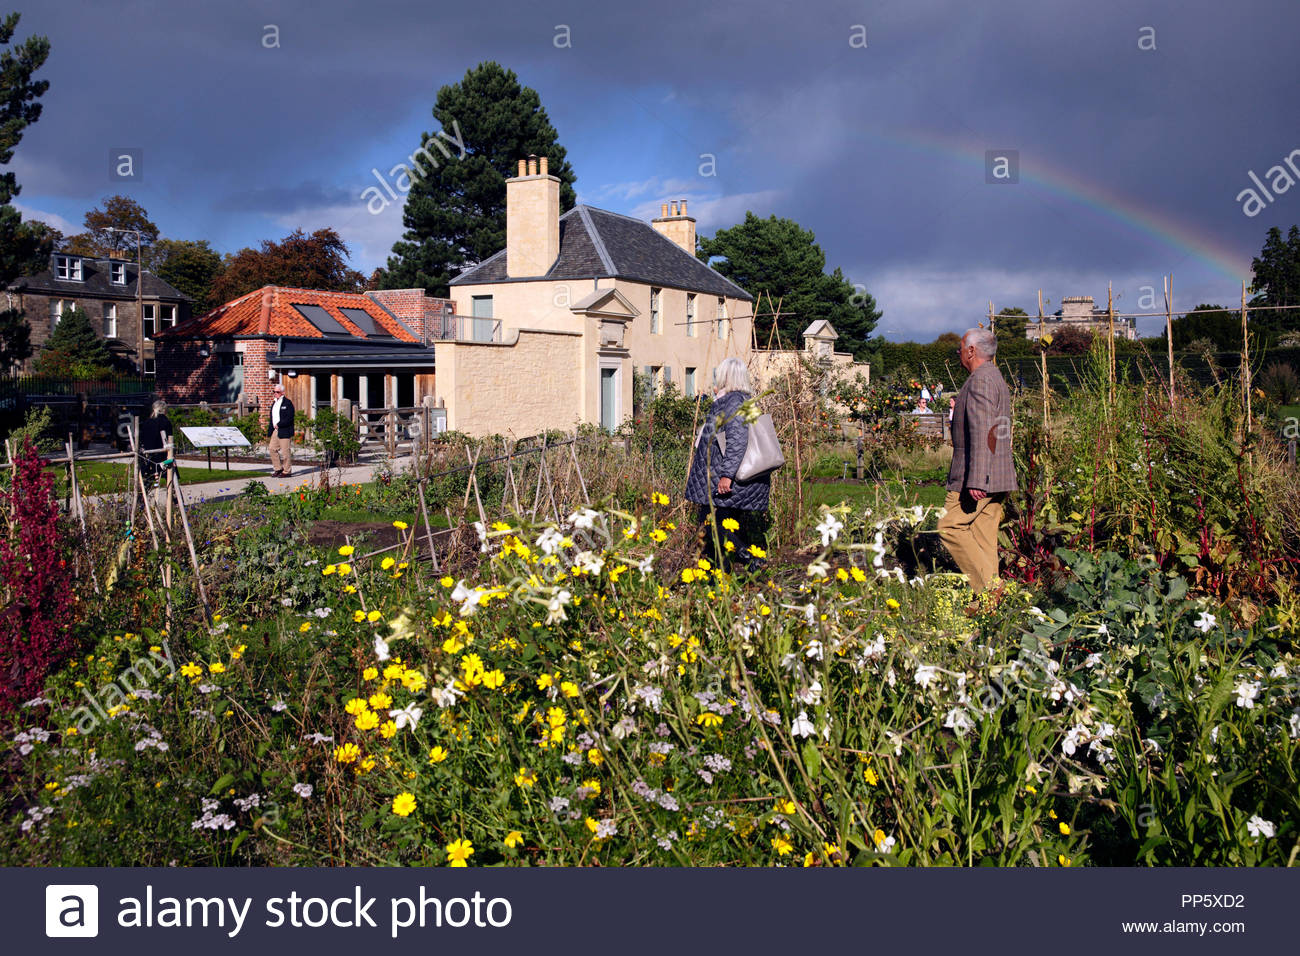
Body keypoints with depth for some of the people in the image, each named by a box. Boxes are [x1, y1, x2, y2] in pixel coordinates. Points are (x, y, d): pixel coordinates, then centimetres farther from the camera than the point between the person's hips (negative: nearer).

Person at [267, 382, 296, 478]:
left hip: (284, 432, -8)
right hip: (275, 431, 8)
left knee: (285, 451, -4)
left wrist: (279, 425, -16)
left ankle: (287, 471, 4)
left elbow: (289, 419, -15)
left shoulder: (287, 403, -8)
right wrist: (270, 430, 12)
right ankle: (278, 469, 17)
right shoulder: (274, 403, 18)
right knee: (273, 449, 6)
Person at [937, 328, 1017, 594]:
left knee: (949, 526, -5)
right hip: (997, 478, 10)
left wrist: (976, 481, -26)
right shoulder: (995, 378, 20)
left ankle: (988, 586, -8)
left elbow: (982, 432, -22)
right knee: (983, 537, 9)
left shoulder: (980, 380, -13)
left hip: (977, 477, -10)